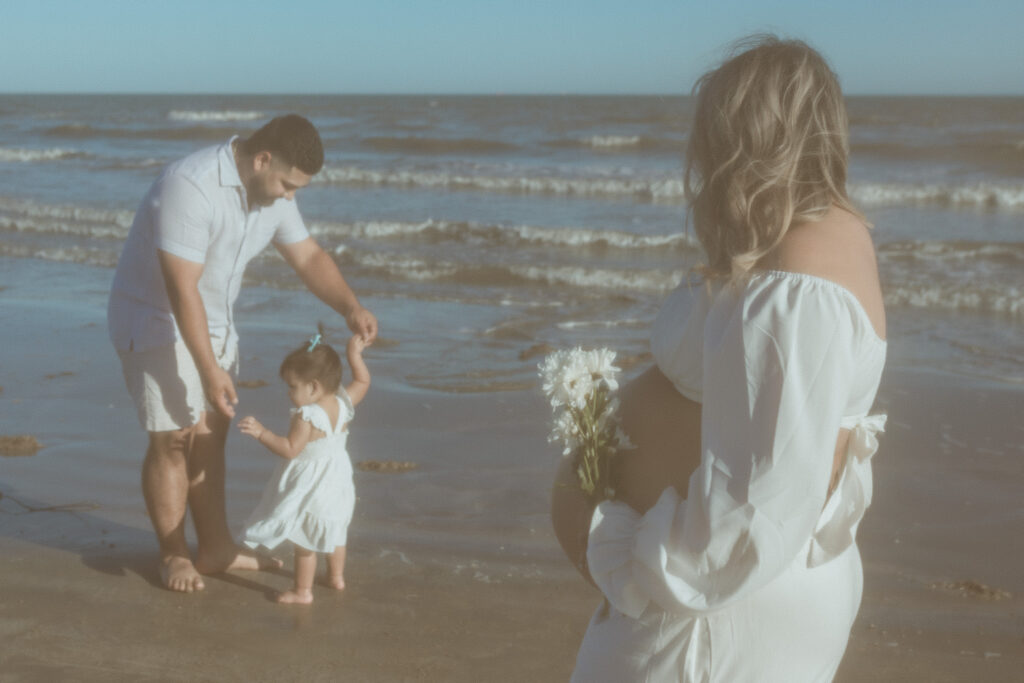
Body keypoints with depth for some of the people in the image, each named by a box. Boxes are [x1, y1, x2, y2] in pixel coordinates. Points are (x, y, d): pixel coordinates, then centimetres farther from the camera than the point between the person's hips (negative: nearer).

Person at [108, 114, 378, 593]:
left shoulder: (272, 191, -4)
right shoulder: (191, 188, -31)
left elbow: (308, 256, 4)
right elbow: (181, 289, -33)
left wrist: (351, 308, -13)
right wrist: (209, 371, -33)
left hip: (212, 321, 8)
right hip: (157, 320, -8)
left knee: (210, 435, 11)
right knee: (174, 438, -5)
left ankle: (216, 547, 22)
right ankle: (174, 555, 12)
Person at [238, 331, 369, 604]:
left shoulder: (306, 417, -27)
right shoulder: (343, 403, -6)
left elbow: (290, 449, -28)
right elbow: (363, 381, 9)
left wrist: (261, 432, -30)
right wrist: (354, 355, 14)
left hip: (310, 487, -8)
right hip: (337, 480, 8)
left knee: (304, 541, 4)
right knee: (334, 532, 26)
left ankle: (302, 591, 12)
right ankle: (336, 577, 42)